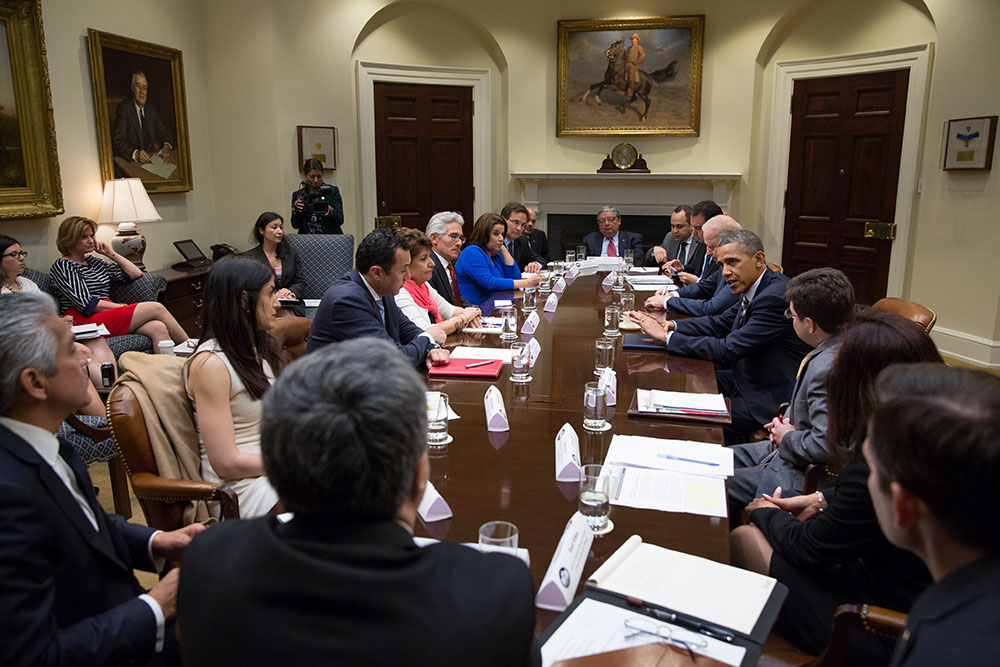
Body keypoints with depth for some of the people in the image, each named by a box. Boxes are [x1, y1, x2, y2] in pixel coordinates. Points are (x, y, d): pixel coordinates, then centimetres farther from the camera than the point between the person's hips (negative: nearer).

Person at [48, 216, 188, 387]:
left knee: (158, 328, -25)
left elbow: (136, 273, 22)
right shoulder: (61, 266, 2)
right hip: (87, 322, -7)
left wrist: (110, 253, 16)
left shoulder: (93, 261, 24)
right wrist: (123, 307, -8)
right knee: (156, 308, -21)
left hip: (110, 316, 7)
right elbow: (87, 304, -10)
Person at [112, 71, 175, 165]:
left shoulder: (151, 108, 14)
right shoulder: (124, 107, -6)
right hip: (131, 162, -4)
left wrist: (166, 146, -13)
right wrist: (136, 154, -34)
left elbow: (164, 133, 11)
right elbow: (118, 141, -15)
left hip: (151, 158, 4)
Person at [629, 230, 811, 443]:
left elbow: (727, 351, -27)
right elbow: (721, 324, 13)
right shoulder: (755, 289, 3)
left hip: (769, 401, -9)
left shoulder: (775, 297, -26)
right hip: (746, 378, 9)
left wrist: (667, 336, -21)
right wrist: (673, 325, -4)